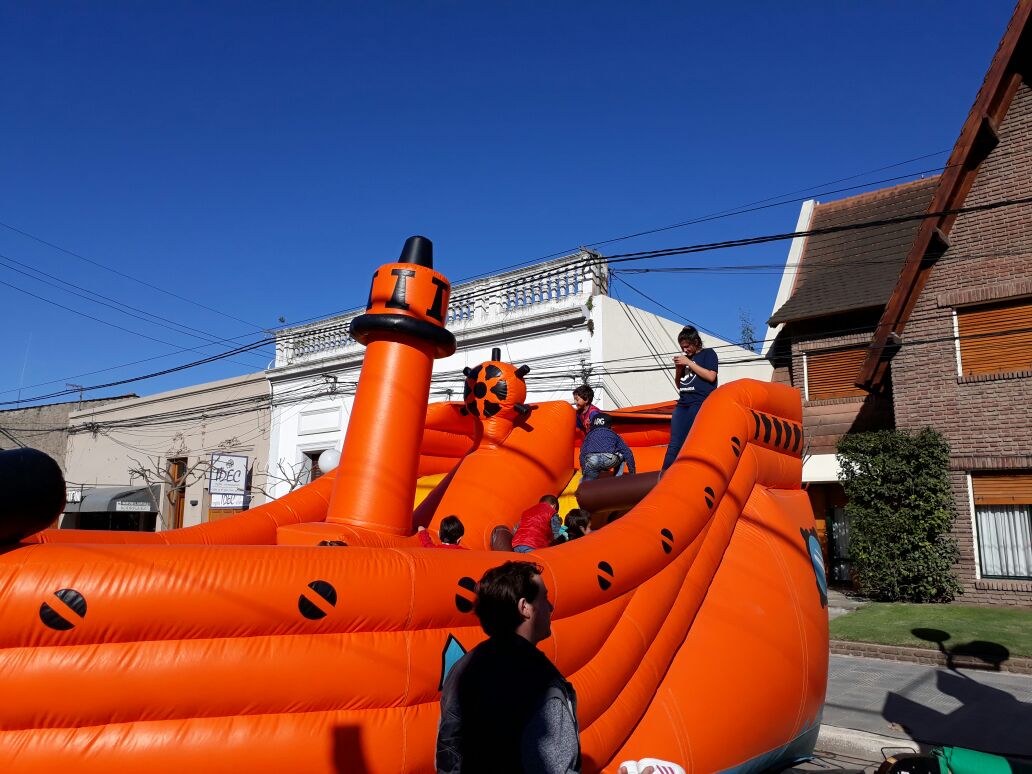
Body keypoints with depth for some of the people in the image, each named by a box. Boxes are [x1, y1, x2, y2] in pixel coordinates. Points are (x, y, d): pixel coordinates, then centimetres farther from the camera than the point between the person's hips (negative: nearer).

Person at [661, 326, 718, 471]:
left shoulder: (708, 354, 7)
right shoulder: (685, 359, 22)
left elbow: (711, 376, -9)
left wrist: (689, 363, -6)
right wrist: (678, 368, 8)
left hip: (701, 403, -5)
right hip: (682, 404, 6)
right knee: (674, 445, -3)